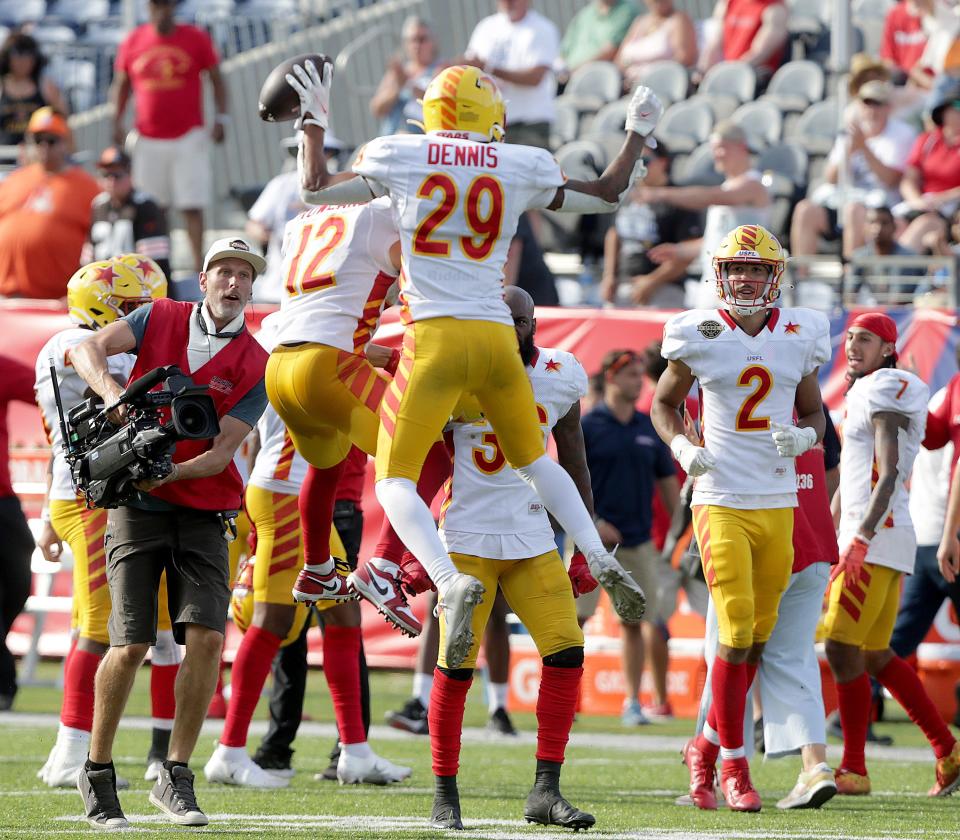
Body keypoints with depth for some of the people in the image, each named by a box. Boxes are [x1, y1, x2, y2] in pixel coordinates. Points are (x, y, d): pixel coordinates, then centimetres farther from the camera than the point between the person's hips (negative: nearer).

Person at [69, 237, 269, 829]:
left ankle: (176, 776, 1)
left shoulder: (256, 368, 1)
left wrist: (168, 472, -26)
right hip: (137, 507, -1)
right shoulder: (161, 318, 3)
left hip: (204, 513, 1)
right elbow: (88, 348, -9)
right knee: (132, 643, -9)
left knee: (207, 637, -13)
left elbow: (223, 451, -8)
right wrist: (112, 393, -29)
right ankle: (98, 772, 9)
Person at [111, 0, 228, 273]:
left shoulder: (196, 39, 1)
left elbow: (216, 80, 6)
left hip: (189, 137, -2)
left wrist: (221, 118, -5)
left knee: (192, 206, -8)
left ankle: (199, 264, -8)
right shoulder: (132, 43, 6)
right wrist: (117, 122, 4)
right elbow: (121, 85, 15)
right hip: (148, 140, 2)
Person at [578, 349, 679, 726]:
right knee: (576, 617, -7)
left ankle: (632, 702, 11)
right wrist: (591, 522, -16)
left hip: (639, 542, 4)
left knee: (635, 622, 5)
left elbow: (668, 482, 15)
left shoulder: (650, 429, 11)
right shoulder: (587, 426, -3)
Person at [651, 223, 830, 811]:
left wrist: (806, 435, -7)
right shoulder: (700, 336, -3)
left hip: (779, 505, 3)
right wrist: (682, 448, -8)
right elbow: (664, 403, 11)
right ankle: (734, 768, -1)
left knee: (758, 637, 6)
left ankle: (712, 749, 21)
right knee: (737, 635, -10)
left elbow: (815, 412, 16)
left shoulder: (799, 336, 4)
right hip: (722, 502, -3)